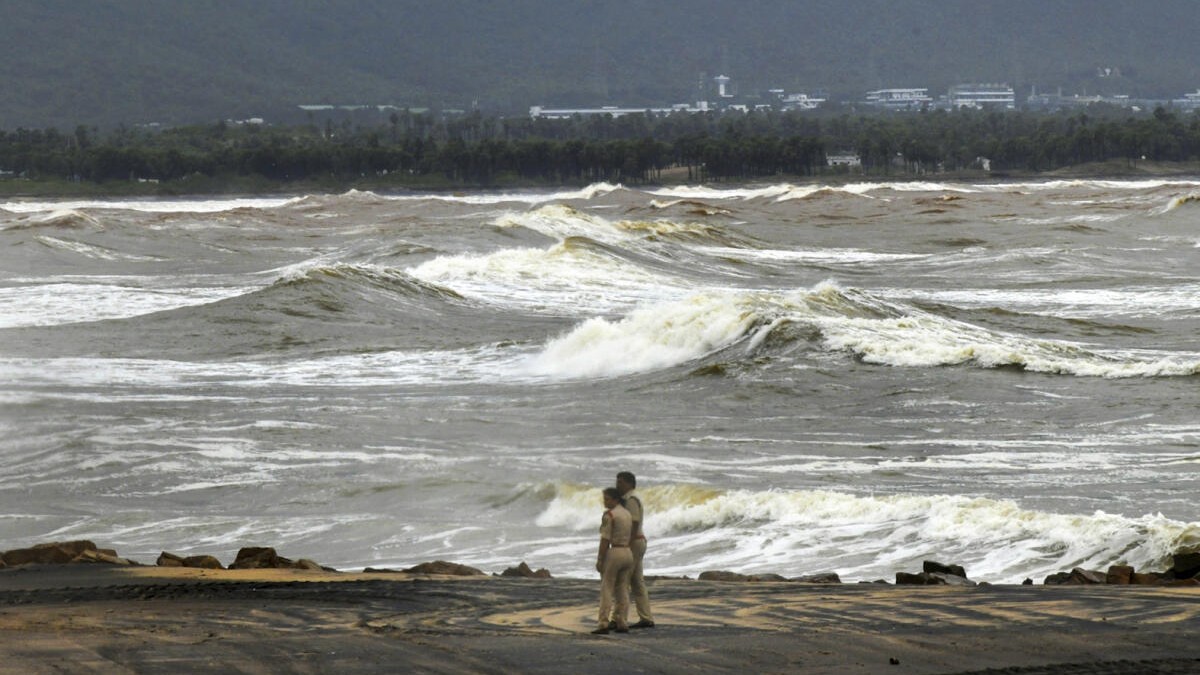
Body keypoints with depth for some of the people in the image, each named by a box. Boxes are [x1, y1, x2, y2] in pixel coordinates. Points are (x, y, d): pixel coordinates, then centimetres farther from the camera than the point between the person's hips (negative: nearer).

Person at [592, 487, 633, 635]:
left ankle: (604, 625, -10)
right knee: (622, 591, 12)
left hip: (613, 554, -7)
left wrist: (599, 560, -12)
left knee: (606, 590, -3)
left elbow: (605, 540, -16)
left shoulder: (609, 515, -14)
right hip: (628, 554, 7)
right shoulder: (627, 514, 11)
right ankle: (621, 624, 8)